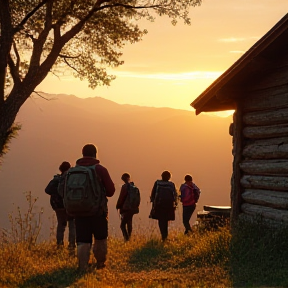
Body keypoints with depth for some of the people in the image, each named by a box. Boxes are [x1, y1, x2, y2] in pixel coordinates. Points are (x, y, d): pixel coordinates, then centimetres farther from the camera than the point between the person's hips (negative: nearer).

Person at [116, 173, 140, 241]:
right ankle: (128, 238, 24)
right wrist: (136, 206, 21)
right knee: (129, 224, 18)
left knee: (122, 225, -10)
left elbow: (121, 198, -12)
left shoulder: (125, 186, -12)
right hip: (133, 208, 8)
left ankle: (126, 238, -22)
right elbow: (138, 198, 15)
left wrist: (118, 206, -1)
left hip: (126, 208, -8)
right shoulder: (135, 187, 11)